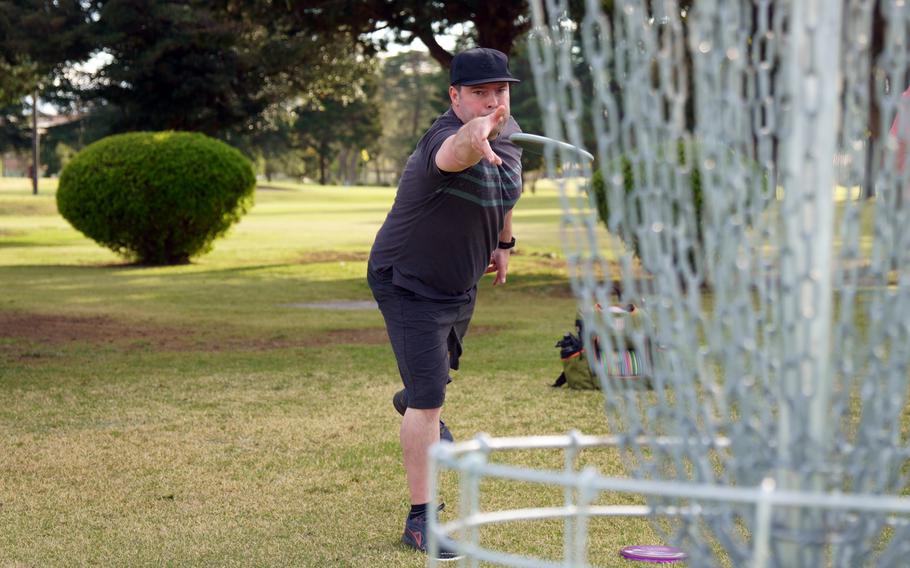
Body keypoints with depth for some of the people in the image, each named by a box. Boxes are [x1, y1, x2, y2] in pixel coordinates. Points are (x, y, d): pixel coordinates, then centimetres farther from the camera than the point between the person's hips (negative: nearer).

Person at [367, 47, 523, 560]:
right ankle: (421, 519, -2)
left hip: (463, 283, 8)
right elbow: (455, 152, -62)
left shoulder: (509, 132, -7)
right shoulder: (446, 137, -34)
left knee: (443, 366, 32)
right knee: (430, 398, -13)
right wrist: (473, 139, -83)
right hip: (408, 283, -8)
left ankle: (415, 403, 68)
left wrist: (504, 241, 20)